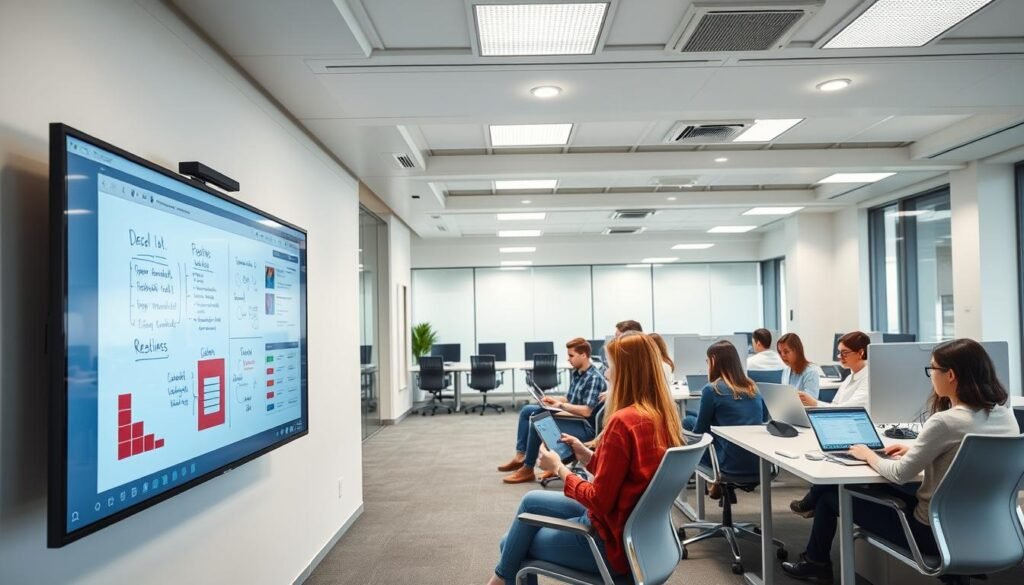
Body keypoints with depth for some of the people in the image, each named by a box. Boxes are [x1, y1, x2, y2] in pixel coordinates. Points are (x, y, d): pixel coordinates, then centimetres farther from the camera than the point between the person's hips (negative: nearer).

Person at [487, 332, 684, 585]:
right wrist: (587, 455, 6)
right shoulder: (662, 417, -1)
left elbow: (599, 501, -23)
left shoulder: (623, 422, -28)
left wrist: (559, 468, -10)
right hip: (637, 531, 9)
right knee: (532, 501, 22)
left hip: (611, 542, -9)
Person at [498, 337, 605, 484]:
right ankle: (521, 456, 8)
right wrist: (553, 399, 1)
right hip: (572, 418, 10)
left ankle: (527, 470, -15)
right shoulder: (575, 373, 8)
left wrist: (560, 405, -19)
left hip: (586, 427, -10)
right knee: (527, 410, 11)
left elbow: (586, 411, -26)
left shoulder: (594, 378, -20)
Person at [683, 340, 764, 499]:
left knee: (688, 422, 14)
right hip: (760, 461, 6)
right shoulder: (753, 388, 9)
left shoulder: (712, 390, -9)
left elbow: (699, 430, 0)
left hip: (733, 464, -6)